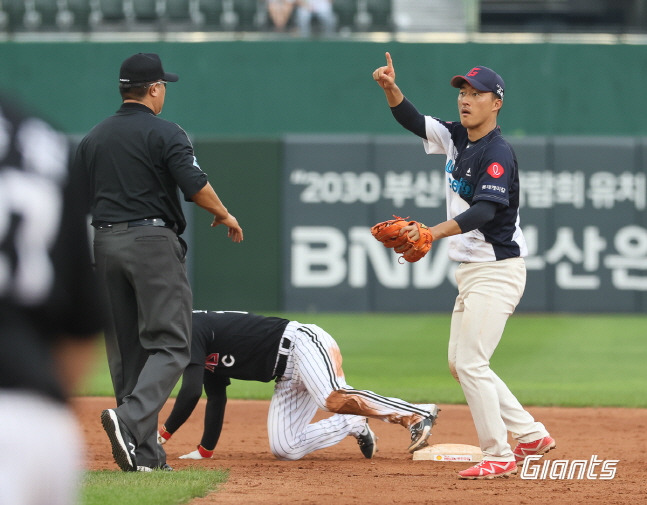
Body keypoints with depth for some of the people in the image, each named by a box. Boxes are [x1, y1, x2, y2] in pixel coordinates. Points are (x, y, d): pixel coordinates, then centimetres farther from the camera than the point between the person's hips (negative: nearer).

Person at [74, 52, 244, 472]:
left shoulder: (93, 139, 13)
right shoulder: (164, 133, -6)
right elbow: (196, 185, -14)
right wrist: (225, 216, 3)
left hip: (105, 244, 6)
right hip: (153, 241, -6)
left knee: (126, 349, 8)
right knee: (170, 344, -6)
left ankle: (144, 454, 6)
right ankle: (131, 420, -29)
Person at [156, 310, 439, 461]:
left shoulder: (190, 327, -10)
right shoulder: (202, 348, 21)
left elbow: (191, 392, -19)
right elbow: (217, 397, 26)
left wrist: (162, 436, -12)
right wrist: (204, 451, 21)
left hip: (300, 344, -10)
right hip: (289, 378, 10)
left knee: (333, 400, -34)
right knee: (284, 449, 0)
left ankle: (418, 415, -30)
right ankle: (353, 424, 12)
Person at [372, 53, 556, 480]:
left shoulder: (498, 154, -18)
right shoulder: (457, 138, 9)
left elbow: (484, 211, -29)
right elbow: (412, 120, 13)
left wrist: (434, 232, -43)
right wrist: (390, 87, -7)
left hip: (497, 270, -10)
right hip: (470, 270, 10)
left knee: (470, 363, -13)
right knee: (460, 363, 13)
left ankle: (499, 456, -6)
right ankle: (531, 435, 20)